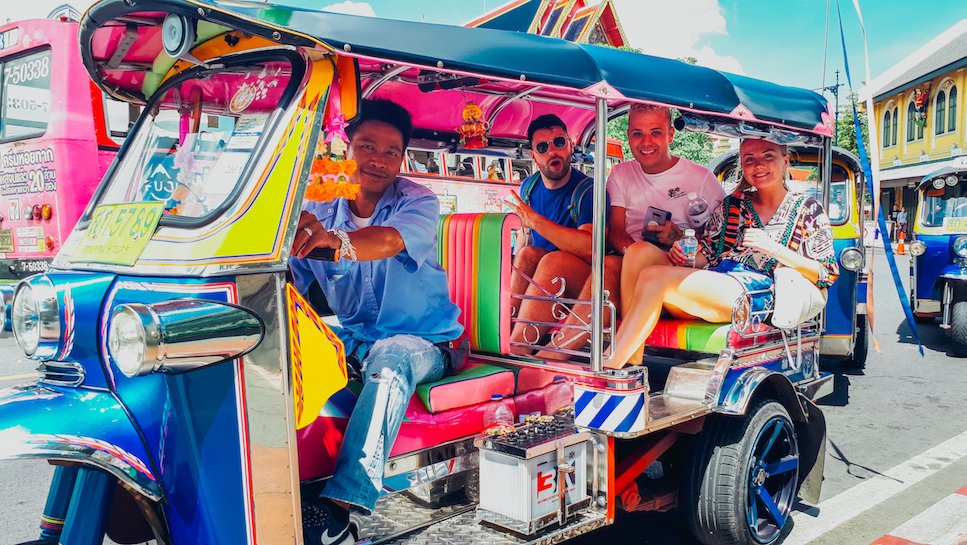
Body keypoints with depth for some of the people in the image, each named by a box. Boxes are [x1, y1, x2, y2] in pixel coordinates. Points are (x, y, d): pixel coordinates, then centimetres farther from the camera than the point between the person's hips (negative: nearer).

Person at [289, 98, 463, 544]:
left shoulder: (418, 202, -10)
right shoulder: (320, 210, 2)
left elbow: (388, 241, -35)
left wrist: (333, 239, -57)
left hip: (418, 341, -4)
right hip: (351, 337, 4)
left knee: (389, 358, -37)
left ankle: (340, 505, -42)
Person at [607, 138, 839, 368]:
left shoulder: (807, 209, 14)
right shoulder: (731, 204, 24)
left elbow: (828, 274, 6)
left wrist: (774, 248, -7)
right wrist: (687, 256, -3)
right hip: (712, 284, 5)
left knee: (654, 276, -28)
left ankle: (609, 367, -30)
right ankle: (629, 366, -40)